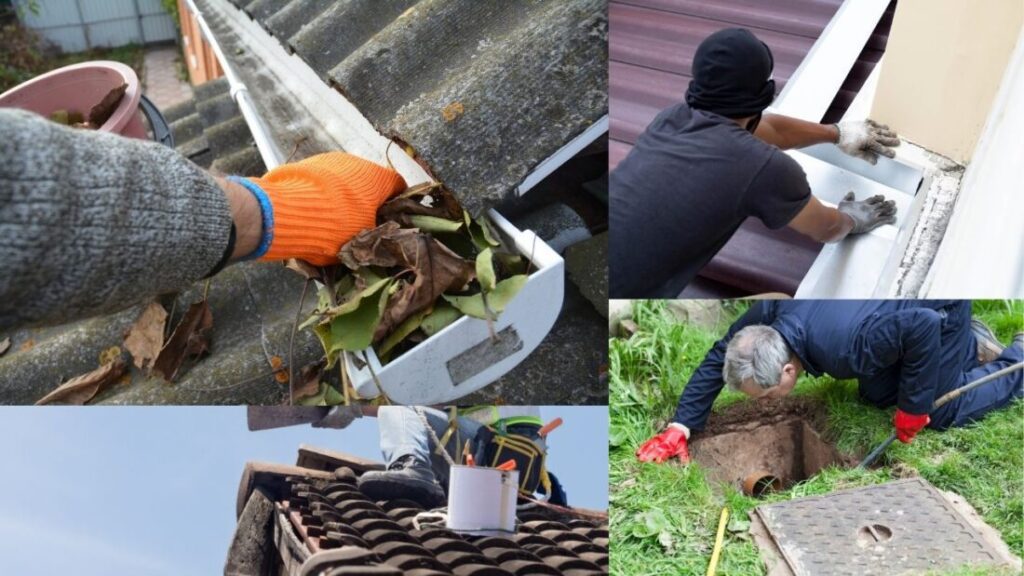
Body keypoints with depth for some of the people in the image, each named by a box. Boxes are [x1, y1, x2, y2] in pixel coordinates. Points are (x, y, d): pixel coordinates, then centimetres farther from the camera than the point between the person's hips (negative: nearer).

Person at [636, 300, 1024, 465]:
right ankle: (971, 345, 27)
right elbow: (717, 359, -14)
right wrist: (681, 427, -18)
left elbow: (923, 326, -42)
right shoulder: (770, 312, -23)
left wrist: (913, 406, -30)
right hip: (906, 315, 7)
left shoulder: (843, 349, -43)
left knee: (941, 414, -1)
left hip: (941, 307, -7)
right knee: (876, 396, 13)